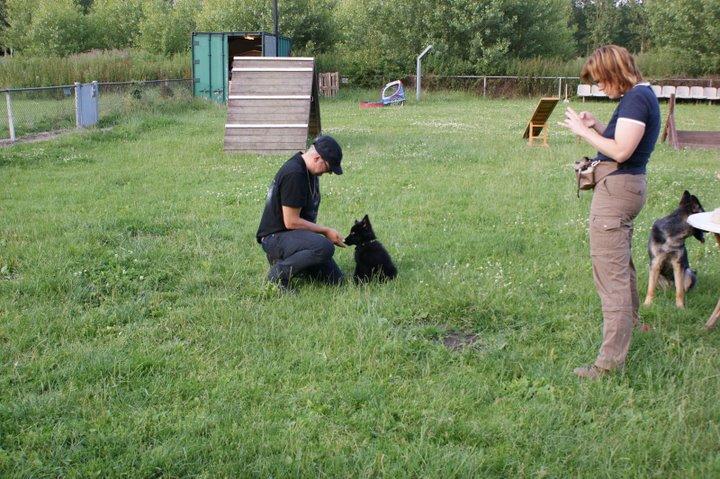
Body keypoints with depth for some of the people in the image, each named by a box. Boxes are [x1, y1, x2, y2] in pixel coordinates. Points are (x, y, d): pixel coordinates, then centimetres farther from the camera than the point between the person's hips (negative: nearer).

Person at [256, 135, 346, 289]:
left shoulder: (309, 170, 8)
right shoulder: (294, 174, -23)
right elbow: (291, 222, -23)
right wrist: (326, 231, -15)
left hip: (292, 234, 10)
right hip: (276, 237, -10)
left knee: (335, 279, 6)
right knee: (324, 247, -35)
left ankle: (287, 260, 17)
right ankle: (279, 273, -17)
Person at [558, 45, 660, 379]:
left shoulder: (635, 98, -17)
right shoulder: (642, 95, 14)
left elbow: (621, 151, -24)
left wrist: (583, 131, -14)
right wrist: (597, 127, 5)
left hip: (616, 187, -11)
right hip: (628, 185, 11)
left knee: (611, 275, -10)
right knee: (621, 264, 29)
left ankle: (611, 360, -7)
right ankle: (630, 321, 51)